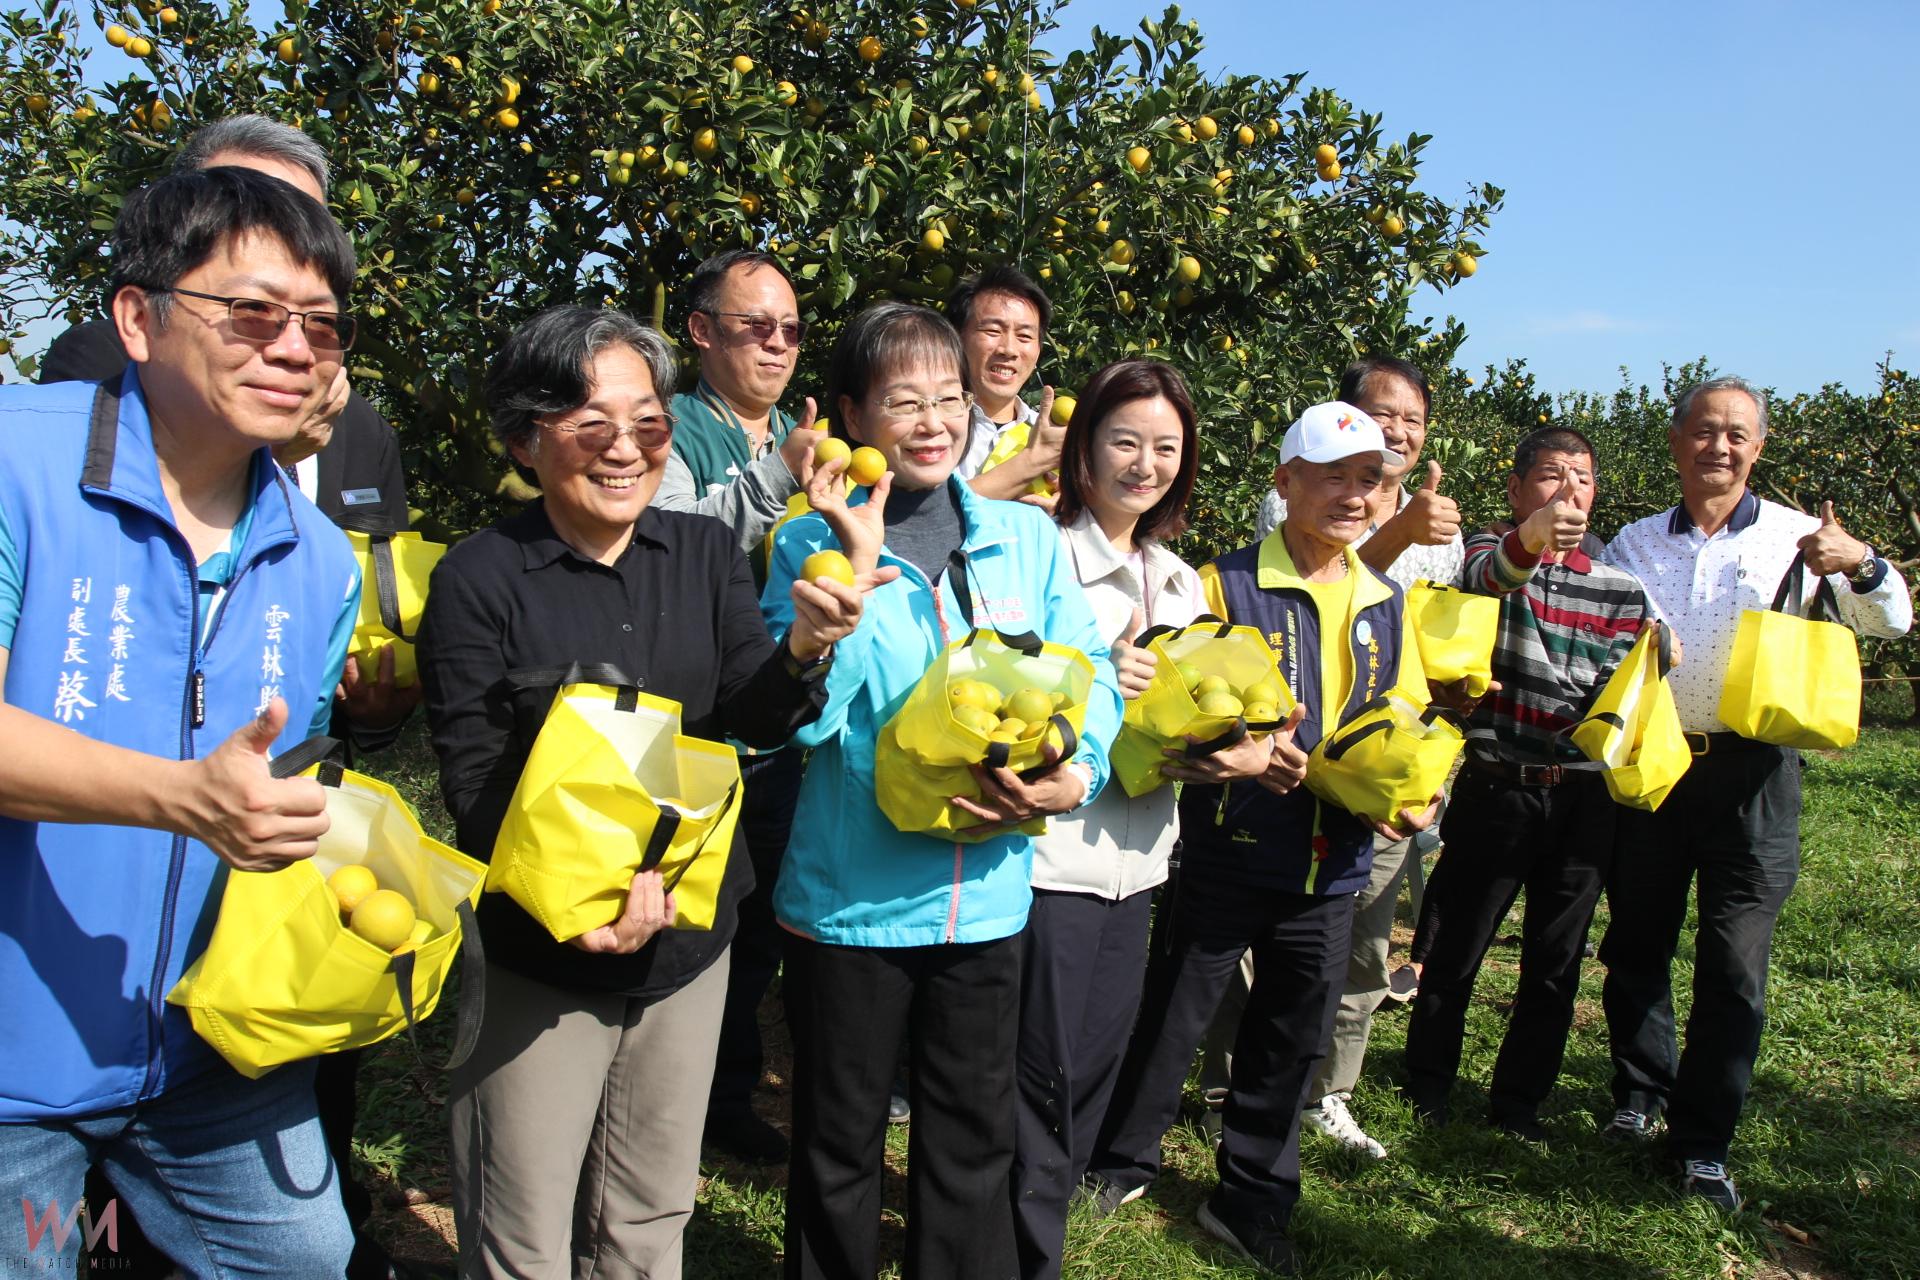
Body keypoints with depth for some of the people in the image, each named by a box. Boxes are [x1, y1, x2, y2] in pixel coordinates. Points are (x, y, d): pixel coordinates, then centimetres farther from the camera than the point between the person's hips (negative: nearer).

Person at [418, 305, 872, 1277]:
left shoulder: (706, 553, 2)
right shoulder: (479, 579, -10)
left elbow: (755, 719, -5)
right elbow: (474, 782, -11)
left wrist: (804, 649, -27)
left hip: (689, 941, 4)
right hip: (545, 959, -3)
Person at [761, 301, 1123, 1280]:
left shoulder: (1025, 536, 2)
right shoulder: (812, 545, -5)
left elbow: (1089, 671, 3)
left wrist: (1078, 774, -16)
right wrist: (857, 566, -23)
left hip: (986, 894, 3)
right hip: (849, 896, -2)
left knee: (974, 1140, 20)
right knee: (839, 1145, 16)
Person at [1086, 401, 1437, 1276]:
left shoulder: (1387, 601, 8)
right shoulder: (1226, 585, -10)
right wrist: (1237, 755, -28)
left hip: (1330, 869, 5)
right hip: (1225, 855, -5)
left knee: (1294, 1040, 16)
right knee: (1170, 1021, 9)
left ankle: (1253, 1198, 35)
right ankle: (1120, 1162, 32)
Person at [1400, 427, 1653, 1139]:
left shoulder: (1619, 580, 8)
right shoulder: (1495, 550, -3)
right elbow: (1489, 578, -28)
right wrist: (1529, 539, -50)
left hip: (1583, 795, 3)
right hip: (1496, 784, -3)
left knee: (1556, 960, 12)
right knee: (1456, 948, 7)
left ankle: (1520, 1098, 28)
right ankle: (1428, 1086, 25)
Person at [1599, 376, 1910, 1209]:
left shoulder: (1797, 538, 1)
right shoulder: (1636, 544, 8)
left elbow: (1890, 620, 3)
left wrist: (1861, 565, -17)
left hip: (1748, 771, -2)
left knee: (1734, 962, -1)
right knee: (1635, 944, 11)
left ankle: (1703, 1142, 11)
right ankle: (1641, 1094, 32)